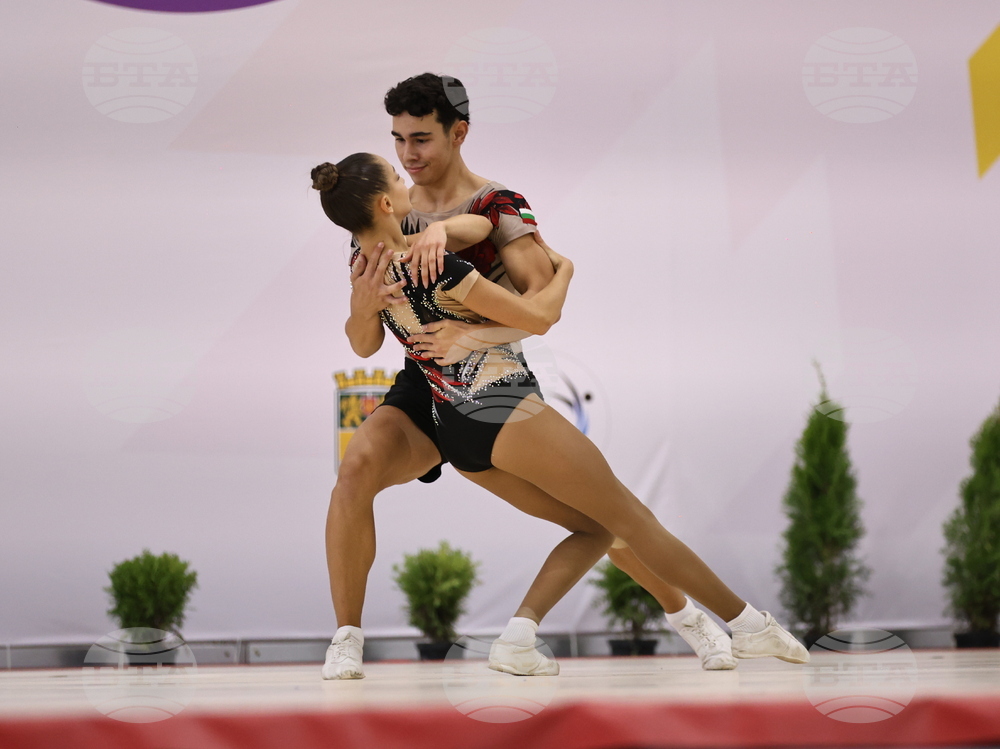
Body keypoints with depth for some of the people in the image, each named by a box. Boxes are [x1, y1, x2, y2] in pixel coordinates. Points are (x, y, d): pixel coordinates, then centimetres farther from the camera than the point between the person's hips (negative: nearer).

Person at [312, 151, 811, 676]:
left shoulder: (365, 268, 4)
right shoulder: (433, 268, -19)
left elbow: (362, 345, 25)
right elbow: (539, 317, -13)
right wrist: (563, 267, 4)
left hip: (453, 433, 8)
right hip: (503, 410, -8)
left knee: (597, 528, 16)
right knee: (634, 519, 2)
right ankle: (750, 625, 9)